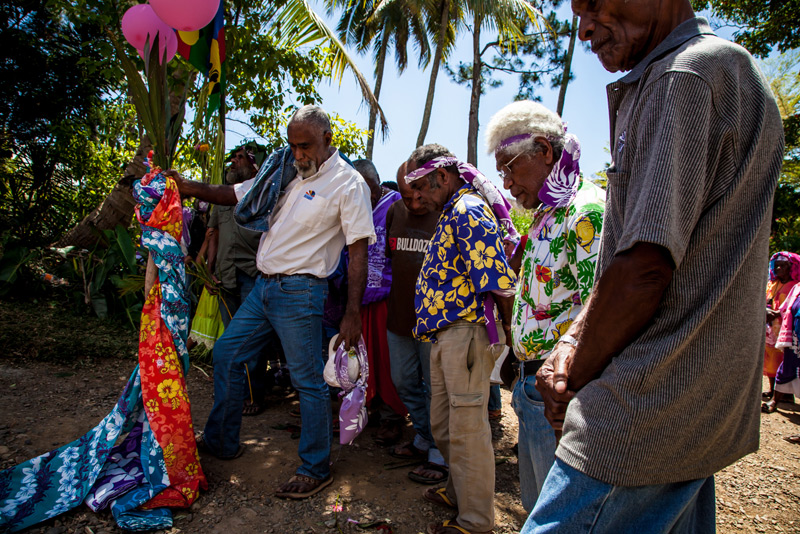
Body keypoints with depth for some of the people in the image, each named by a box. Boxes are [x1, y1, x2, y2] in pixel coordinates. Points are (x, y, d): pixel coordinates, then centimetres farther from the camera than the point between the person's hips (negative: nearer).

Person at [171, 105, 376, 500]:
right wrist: (188, 187, 1)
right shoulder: (283, 171, 8)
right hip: (264, 286, 8)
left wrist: (353, 314, -18)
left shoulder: (347, 183, -10)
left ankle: (316, 469, 18)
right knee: (227, 354, 16)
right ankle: (222, 441, 36)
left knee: (308, 380, 0)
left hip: (299, 292, -8)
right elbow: (236, 194, 17)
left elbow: (358, 253, -14)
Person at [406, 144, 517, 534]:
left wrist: (510, 335, -12)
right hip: (445, 335, 10)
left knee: (467, 429, 1)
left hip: (467, 333, -10)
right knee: (443, 426, 20)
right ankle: (460, 492, 40)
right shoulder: (452, 213, 19)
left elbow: (499, 282, -20)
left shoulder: (469, 211, -14)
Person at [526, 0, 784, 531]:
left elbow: (642, 273, -22)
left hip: (647, 417, -10)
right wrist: (572, 342, 4)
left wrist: (573, 382, -8)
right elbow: (625, 261, 15)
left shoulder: (687, 75, -14)